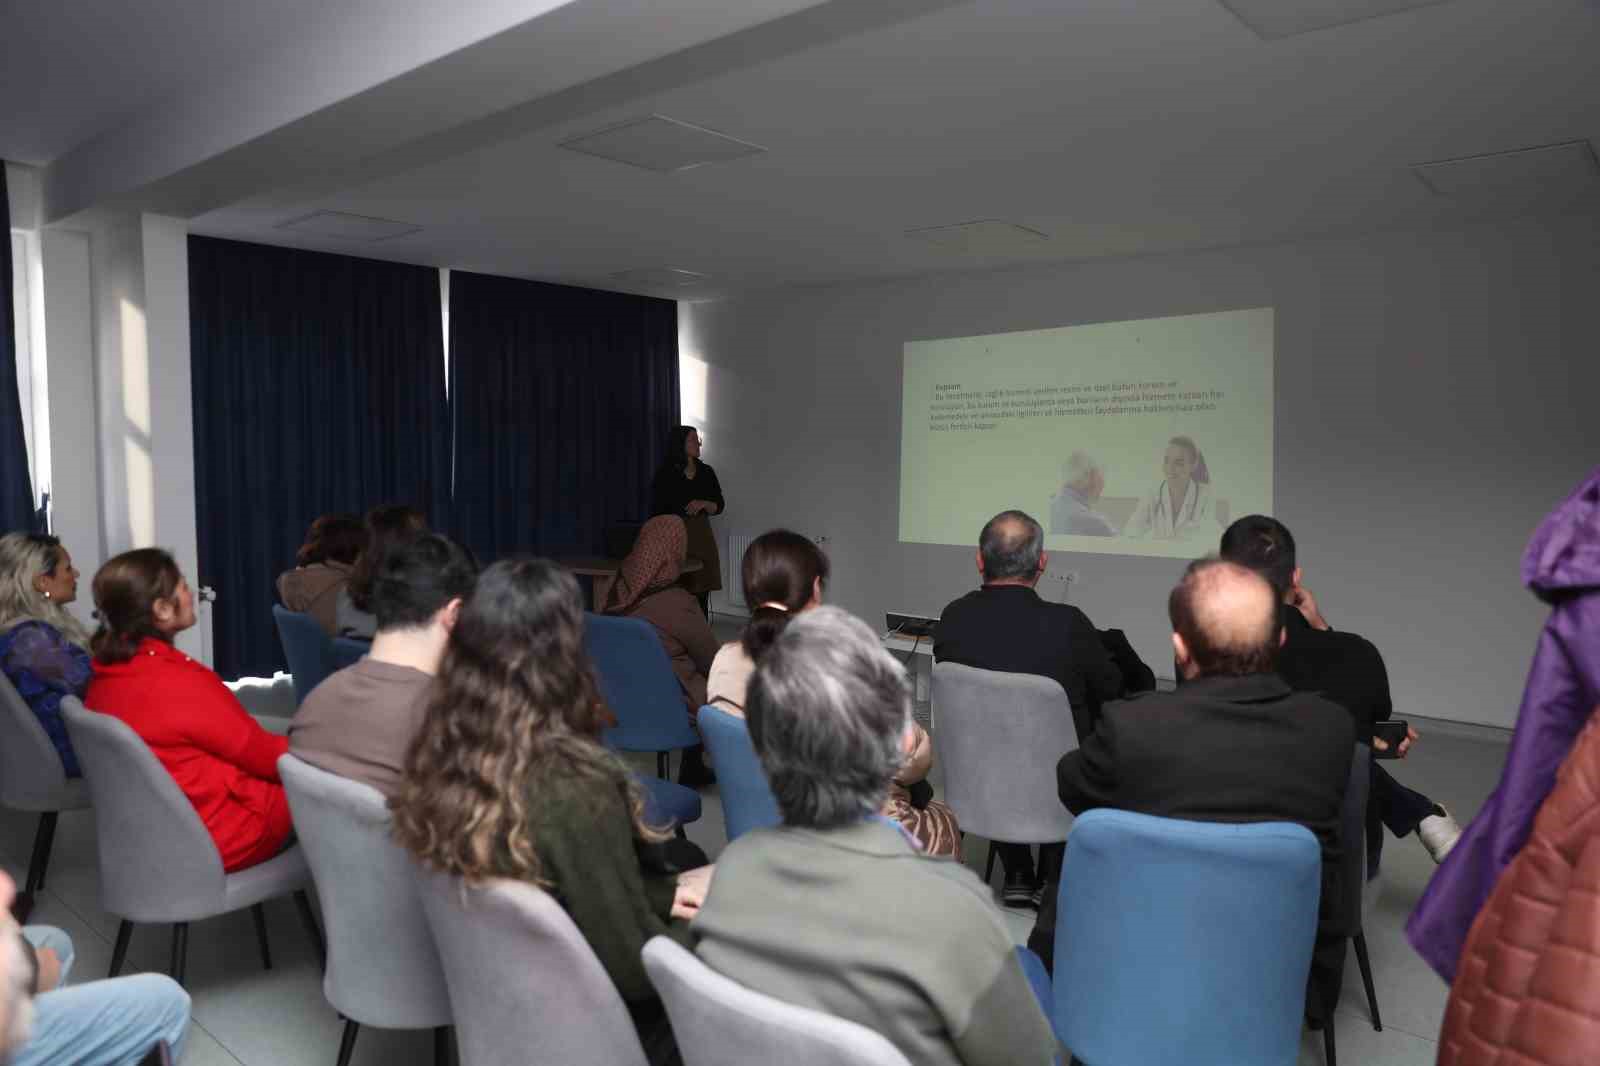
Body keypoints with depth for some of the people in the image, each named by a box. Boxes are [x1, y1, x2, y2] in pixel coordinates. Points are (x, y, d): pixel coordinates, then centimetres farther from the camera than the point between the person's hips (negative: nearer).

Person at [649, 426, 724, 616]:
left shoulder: (706, 472, 8)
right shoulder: (665, 473, -3)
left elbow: (719, 507, 11)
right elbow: (656, 511, -3)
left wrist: (703, 504, -10)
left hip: (702, 537, 4)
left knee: (701, 594, 1)